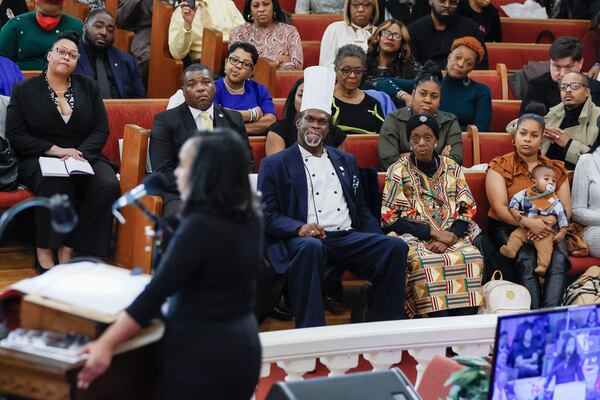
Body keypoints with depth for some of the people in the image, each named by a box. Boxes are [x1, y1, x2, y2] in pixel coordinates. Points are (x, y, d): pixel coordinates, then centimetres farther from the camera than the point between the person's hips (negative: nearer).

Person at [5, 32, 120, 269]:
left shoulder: (88, 87, 14)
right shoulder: (24, 91, 6)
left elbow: (101, 130, 8)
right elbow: (15, 136, -2)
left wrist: (80, 153, -12)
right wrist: (56, 150, -13)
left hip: (84, 157, 3)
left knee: (108, 185, -30)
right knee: (57, 184, -39)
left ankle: (69, 249, -23)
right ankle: (44, 250, -25)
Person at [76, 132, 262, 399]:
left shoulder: (200, 227, -21)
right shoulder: (249, 219, 5)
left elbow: (156, 293, -24)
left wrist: (106, 344, -24)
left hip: (200, 354, -9)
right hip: (242, 348, 9)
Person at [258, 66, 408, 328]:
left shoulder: (345, 161, 26)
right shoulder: (275, 165, 11)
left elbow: (362, 210, 23)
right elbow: (267, 215, 1)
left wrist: (376, 242, 3)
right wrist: (299, 227, -19)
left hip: (349, 238, 5)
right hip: (304, 239, -4)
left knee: (394, 246, -22)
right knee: (310, 247, -40)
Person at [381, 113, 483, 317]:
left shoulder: (452, 168, 14)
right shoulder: (399, 171, 5)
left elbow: (466, 210, 9)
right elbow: (390, 219, -2)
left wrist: (450, 237, -12)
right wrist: (433, 233, -11)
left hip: (452, 237, 3)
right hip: (415, 238, -2)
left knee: (472, 258, -29)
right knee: (427, 263, -35)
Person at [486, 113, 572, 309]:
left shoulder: (556, 169, 16)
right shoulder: (500, 166, 6)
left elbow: (566, 209, 8)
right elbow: (500, 208, -6)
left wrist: (549, 221, -16)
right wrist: (528, 222, -23)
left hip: (547, 228, 3)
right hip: (507, 228, -2)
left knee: (559, 259, -30)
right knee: (526, 259, -33)